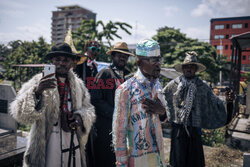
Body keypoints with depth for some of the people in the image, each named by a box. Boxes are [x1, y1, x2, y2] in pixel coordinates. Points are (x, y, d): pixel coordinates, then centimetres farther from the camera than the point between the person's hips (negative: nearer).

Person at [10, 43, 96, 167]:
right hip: (47, 146, -4)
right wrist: (37, 92, -33)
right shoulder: (38, 82, -8)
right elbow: (20, 113, -17)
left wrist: (81, 117, -6)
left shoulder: (78, 84, 6)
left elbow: (88, 107, 16)